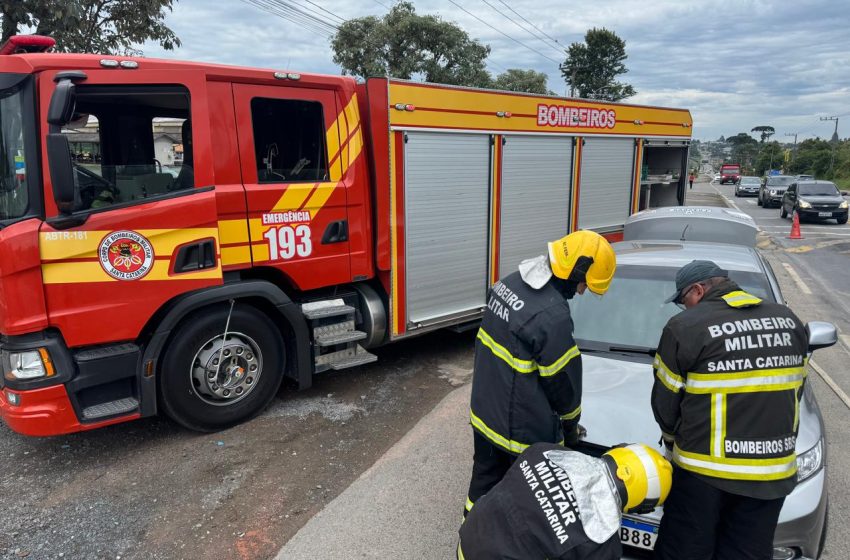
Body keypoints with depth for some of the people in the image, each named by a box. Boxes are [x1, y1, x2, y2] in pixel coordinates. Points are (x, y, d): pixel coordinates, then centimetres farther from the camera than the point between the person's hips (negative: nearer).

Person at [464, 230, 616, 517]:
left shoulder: (511, 282, -2)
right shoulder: (553, 315, -28)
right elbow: (563, 380, -15)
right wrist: (571, 426, 4)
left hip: (484, 413, 8)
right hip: (524, 430, -8)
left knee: (484, 484, 24)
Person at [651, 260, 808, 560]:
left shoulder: (685, 327, -12)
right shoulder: (789, 320, 6)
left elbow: (665, 401, -5)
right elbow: (794, 390, 13)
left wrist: (674, 437, 14)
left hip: (703, 470, -5)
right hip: (773, 472, 5)